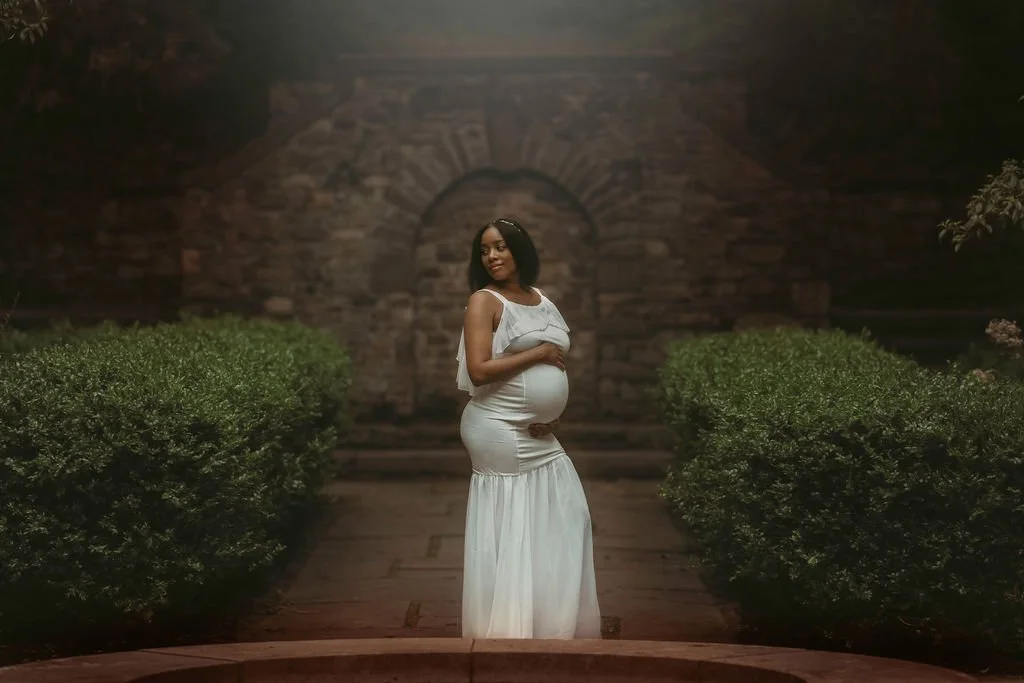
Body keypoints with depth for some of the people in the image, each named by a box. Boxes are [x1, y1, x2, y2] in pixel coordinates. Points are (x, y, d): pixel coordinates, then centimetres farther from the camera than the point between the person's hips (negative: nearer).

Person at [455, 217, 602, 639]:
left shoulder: (542, 302, 12)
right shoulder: (484, 302, -9)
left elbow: (558, 364, 19)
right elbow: (478, 370, -20)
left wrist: (555, 413, 2)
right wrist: (538, 354, -16)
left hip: (539, 433, 8)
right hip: (499, 430, -8)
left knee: (566, 514, 11)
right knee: (510, 529, -3)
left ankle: (558, 622, 24)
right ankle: (510, 628, 7)